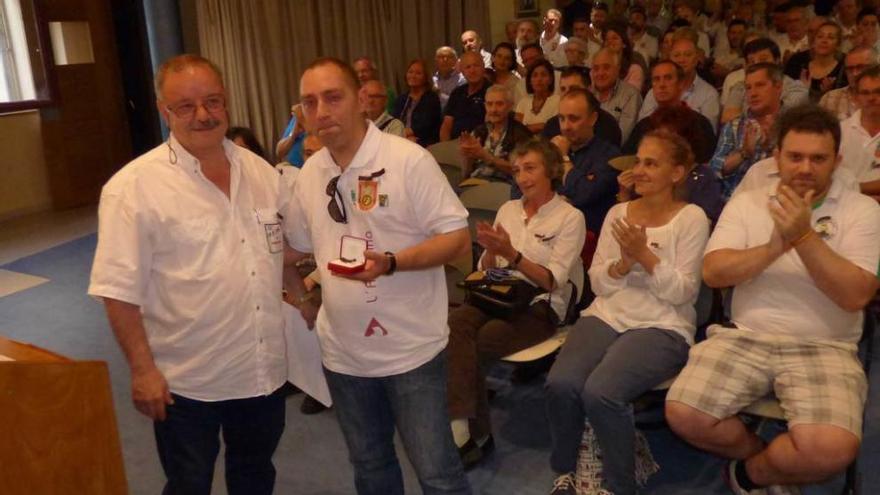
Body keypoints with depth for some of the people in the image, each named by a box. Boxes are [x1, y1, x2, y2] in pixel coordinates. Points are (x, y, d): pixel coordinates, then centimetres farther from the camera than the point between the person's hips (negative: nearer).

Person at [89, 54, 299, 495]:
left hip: (266, 370, 5)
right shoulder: (134, 187, -16)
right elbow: (119, 291, -15)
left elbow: (291, 247, 13)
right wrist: (142, 369, -15)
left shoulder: (261, 172, 2)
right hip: (187, 382, -5)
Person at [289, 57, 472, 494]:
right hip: (342, 351, 6)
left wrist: (390, 262, -28)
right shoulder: (309, 173, 4)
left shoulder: (408, 159, -15)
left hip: (411, 349, -5)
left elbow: (458, 238, -17)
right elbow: (295, 245, 18)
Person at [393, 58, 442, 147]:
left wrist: (405, 132, -7)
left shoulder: (432, 98, 3)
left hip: (426, 145, -4)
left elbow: (425, 126, -8)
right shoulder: (401, 98, 18)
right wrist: (407, 137, -12)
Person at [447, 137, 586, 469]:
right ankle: (462, 428, -29)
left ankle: (473, 433, -13)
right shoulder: (507, 209, 15)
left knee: (474, 345, -29)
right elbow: (487, 270, 14)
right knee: (454, 323, -30)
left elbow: (553, 281, -9)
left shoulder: (570, 217, -1)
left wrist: (511, 254, -21)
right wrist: (490, 250, -8)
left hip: (541, 306, -4)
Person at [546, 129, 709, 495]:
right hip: (606, 316, 4)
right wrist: (624, 263, -11)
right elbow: (598, 284, 8)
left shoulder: (691, 218, 0)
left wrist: (645, 256, -17)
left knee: (601, 393, -29)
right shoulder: (618, 213, 12)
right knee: (560, 384, -24)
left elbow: (683, 292, -8)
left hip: (662, 327, -4)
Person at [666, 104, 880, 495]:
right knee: (683, 414, -20)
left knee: (832, 450, -29)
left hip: (823, 348, -1)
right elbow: (713, 272, -6)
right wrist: (777, 246, -20)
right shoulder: (747, 203, 6)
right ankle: (771, 459, 11)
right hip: (744, 337, 2)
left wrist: (804, 236, -22)